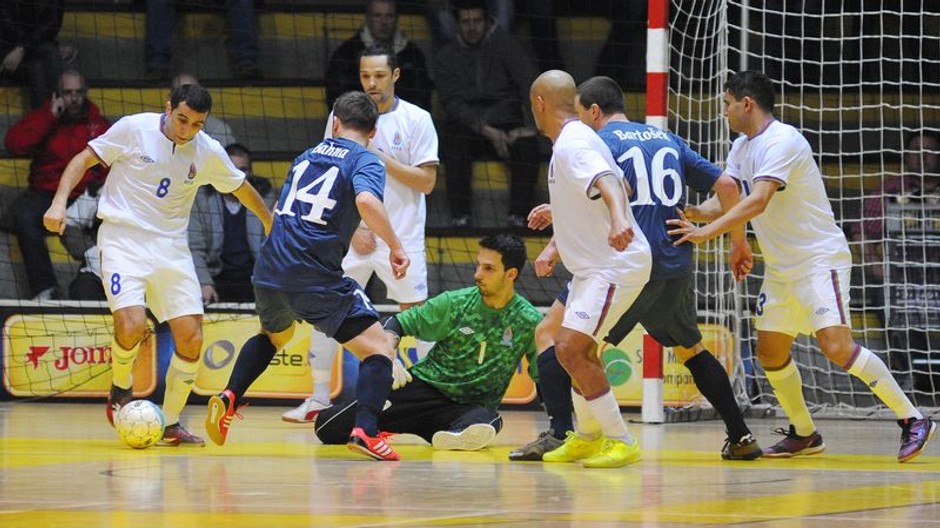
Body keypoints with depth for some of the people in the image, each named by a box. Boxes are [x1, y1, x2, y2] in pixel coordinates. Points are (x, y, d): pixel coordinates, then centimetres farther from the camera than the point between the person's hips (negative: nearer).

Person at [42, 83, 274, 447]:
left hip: (171, 248, 4)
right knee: (131, 327, -24)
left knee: (191, 340, -6)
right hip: (122, 238, -4)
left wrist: (270, 223, 32)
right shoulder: (133, 129, -8)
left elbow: (241, 188, 19)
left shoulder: (208, 152, 1)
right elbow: (83, 159, -1)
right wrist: (60, 201, -14)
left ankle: (170, 424, 11)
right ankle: (121, 388, 8)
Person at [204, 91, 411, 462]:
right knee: (379, 348, 0)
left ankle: (228, 399, 19)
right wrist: (395, 247, -14)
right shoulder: (365, 161, -1)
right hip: (316, 277, -6)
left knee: (274, 336, 36)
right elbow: (366, 200, -23)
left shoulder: (307, 156, 19)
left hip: (269, 273, 6)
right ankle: (365, 431, -21)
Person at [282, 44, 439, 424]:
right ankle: (319, 398, 5)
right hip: (351, 234, 2)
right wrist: (351, 229, -4)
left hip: (402, 236, -2)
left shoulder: (416, 120, -3)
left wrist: (381, 158, -16)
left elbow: (427, 181, -8)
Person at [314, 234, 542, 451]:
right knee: (328, 428, -13)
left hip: (468, 407, -1)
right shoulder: (455, 303, -2)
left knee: (488, 421, -41)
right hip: (424, 388, 2)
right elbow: (398, 323, 2)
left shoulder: (529, 322, -5)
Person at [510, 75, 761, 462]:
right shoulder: (668, 140, 19)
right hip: (675, 267, 6)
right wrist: (739, 242, 24)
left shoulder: (600, 141, 1)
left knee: (550, 333, 2)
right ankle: (740, 438, 20)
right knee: (690, 348, 27)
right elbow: (726, 185, 15)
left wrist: (556, 246, -13)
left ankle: (560, 433, -13)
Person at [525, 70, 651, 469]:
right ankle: (588, 436, 37)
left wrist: (617, 219, -59)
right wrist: (557, 211, 45)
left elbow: (607, 181, -38)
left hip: (616, 266, -11)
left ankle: (621, 442, -13)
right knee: (576, 349, 23)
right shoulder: (574, 140, 13)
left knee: (570, 349, -18)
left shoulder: (573, 144, -19)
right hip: (595, 266, 11)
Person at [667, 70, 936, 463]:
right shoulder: (742, 148, 11)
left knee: (836, 346, -21)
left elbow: (758, 202, -30)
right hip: (781, 268, 10)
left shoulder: (784, 142, -19)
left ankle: (911, 420, -14)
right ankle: (804, 434, 23)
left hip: (819, 260, -9)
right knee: (770, 352, 7)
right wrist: (694, 214, -16)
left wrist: (707, 232, -34)